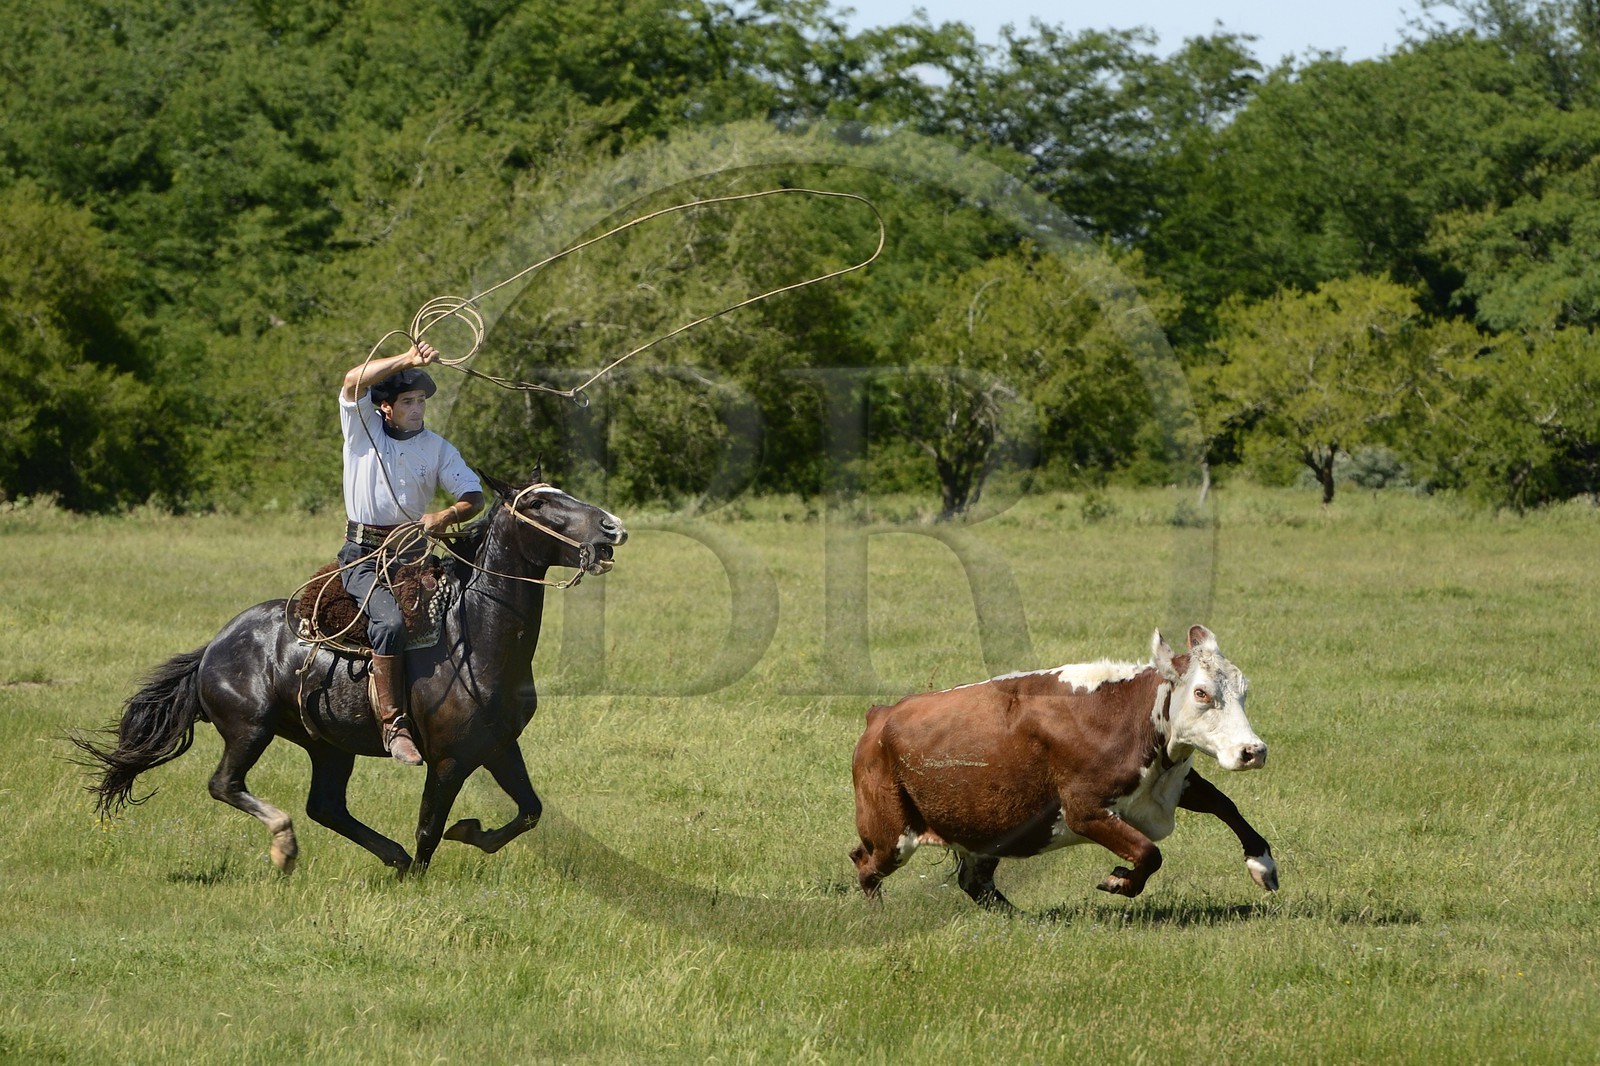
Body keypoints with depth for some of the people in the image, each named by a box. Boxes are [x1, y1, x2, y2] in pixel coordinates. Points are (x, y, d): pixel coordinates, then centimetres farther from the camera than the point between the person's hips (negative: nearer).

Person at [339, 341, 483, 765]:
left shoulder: (438, 448, 8)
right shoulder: (362, 427, 1)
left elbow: (473, 496, 1)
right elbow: (354, 380, -18)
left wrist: (446, 516, -21)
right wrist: (407, 360, -29)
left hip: (414, 551, 5)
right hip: (364, 554, -4)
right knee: (390, 618, -29)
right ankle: (394, 724, -29)